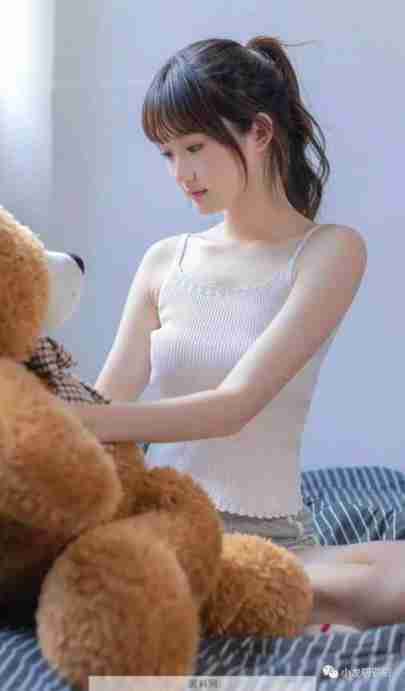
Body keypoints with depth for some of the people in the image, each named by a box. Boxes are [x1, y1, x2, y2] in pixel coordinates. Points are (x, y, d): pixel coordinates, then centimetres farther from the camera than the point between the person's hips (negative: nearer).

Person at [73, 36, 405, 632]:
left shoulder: (329, 250, -3)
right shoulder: (165, 262, 10)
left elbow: (235, 405, -15)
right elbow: (105, 406, 5)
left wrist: (83, 421, -28)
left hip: (269, 532, -2)